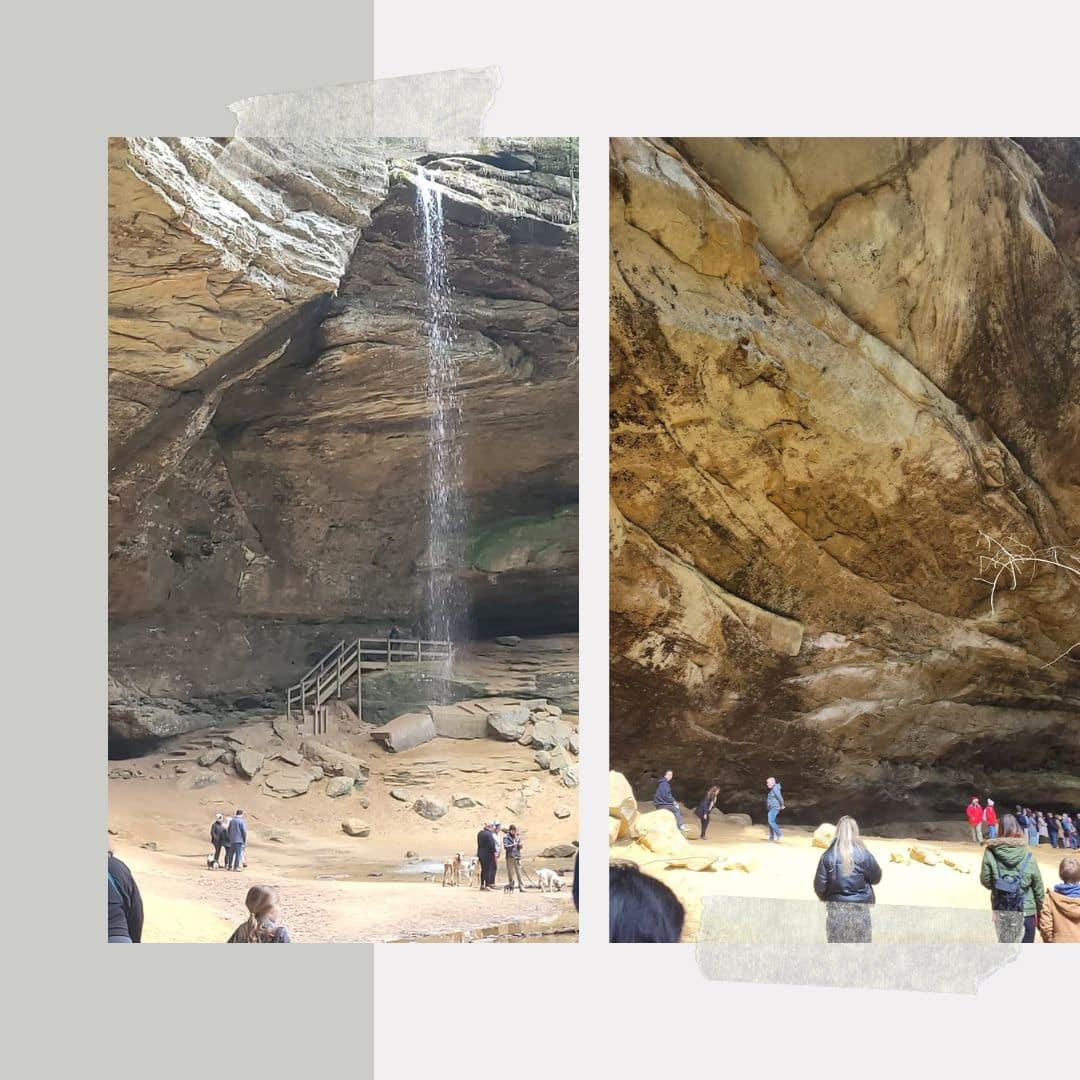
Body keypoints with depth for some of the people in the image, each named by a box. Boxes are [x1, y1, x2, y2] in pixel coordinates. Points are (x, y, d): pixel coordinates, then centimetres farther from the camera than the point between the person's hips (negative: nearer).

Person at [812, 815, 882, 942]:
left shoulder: (828, 855, -8)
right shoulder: (863, 854, -9)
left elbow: (819, 885, -6)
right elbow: (876, 878, 4)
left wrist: (825, 899, 13)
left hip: (836, 908, 1)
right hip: (859, 907, -1)